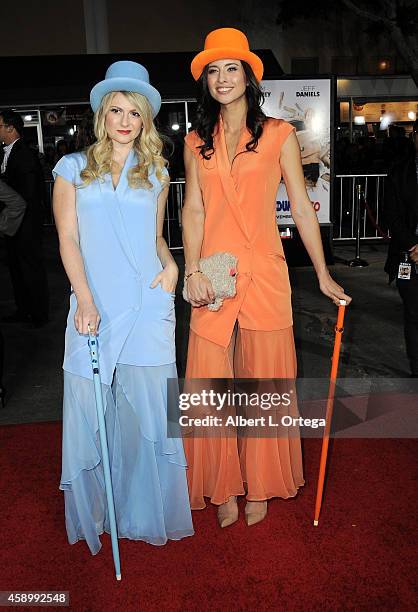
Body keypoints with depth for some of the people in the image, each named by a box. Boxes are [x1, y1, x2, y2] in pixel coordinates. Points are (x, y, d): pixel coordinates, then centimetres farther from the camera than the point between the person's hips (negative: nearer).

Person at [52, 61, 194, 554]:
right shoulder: (74, 168, 9)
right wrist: (85, 300, -10)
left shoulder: (155, 172, 14)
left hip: (147, 303, 1)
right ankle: (94, 511, 21)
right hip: (93, 305, 0)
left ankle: (144, 511, 19)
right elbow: (68, 237, 1)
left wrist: (170, 265, -2)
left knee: (146, 406, 2)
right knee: (90, 406, 3)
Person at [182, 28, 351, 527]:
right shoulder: (196, 143, 11)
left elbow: (301, 208, 4)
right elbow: (193, 210, 5)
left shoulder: (279, 134, 4)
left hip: (264, 273, -1)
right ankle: (223, 485, 22)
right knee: (213, 381, 4)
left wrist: (323, 276, 3)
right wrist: (192, 270, -9)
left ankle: (259, 485, 25)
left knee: (262, 378, 6)